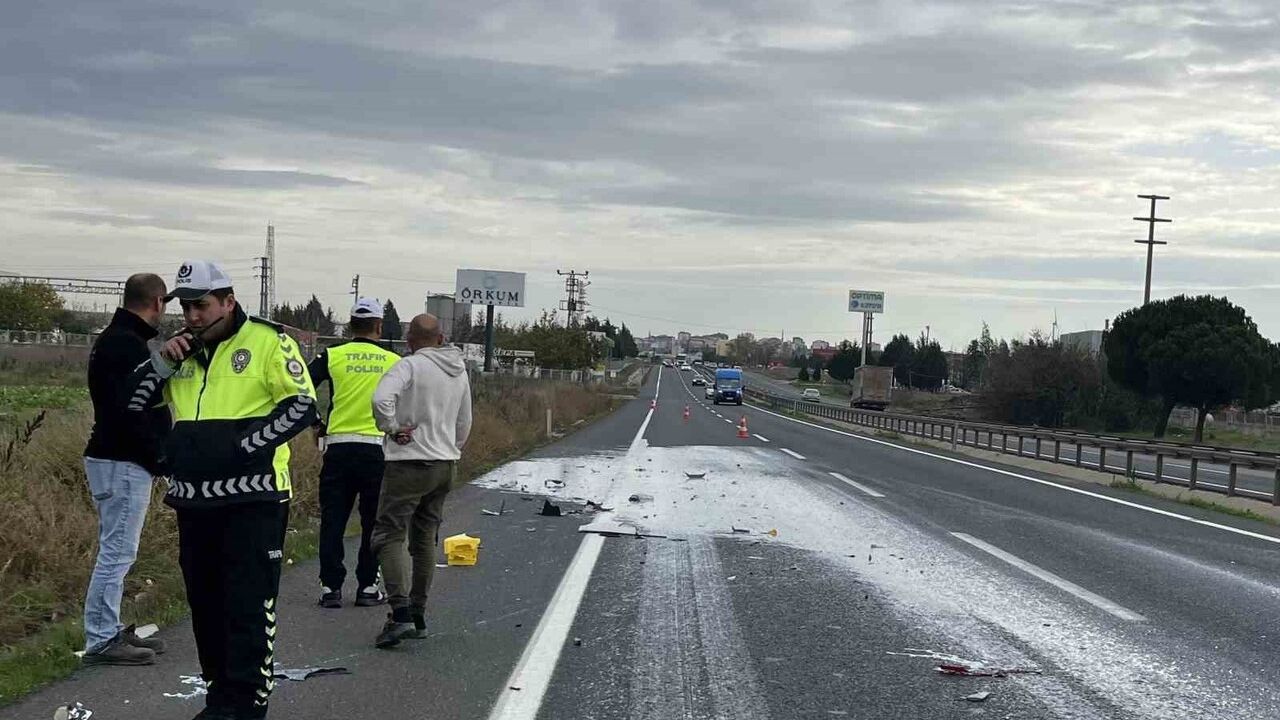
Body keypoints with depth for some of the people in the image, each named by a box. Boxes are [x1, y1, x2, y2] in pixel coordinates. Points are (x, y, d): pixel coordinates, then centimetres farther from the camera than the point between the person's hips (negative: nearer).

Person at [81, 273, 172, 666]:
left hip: (112, 458, 11)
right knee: (117, 552, -7)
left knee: (115, 551, 15)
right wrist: (158, 457, -17)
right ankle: (101, 641, -3)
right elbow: (128, 411, -24)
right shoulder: (127, 345, -16)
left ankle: (109, 630, 22)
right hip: (124, 464, -11)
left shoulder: (114, 339, 17)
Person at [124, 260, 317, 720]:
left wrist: (246, 444, -15)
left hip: (252, 496, -7)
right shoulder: (181, 351, 14)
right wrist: (161, 362, -3)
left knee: (248, 606, -4)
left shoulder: (267, 342, -5)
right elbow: (131, 403, 13)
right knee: (205, 603, 14)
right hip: (194, 498, 7)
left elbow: (302, 406, -10)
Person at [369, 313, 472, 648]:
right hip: (446, 465, 7)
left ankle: (400, 614, -20)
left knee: (390, 536, -7)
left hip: (410, 463, -7)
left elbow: (381, 398, -28)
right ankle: (418, 617, 18)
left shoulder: (410, 365, -10)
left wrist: (392, 428, -13)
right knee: (425, 541, 15)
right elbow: (464, 424, 21)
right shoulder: (460, 372, 12)